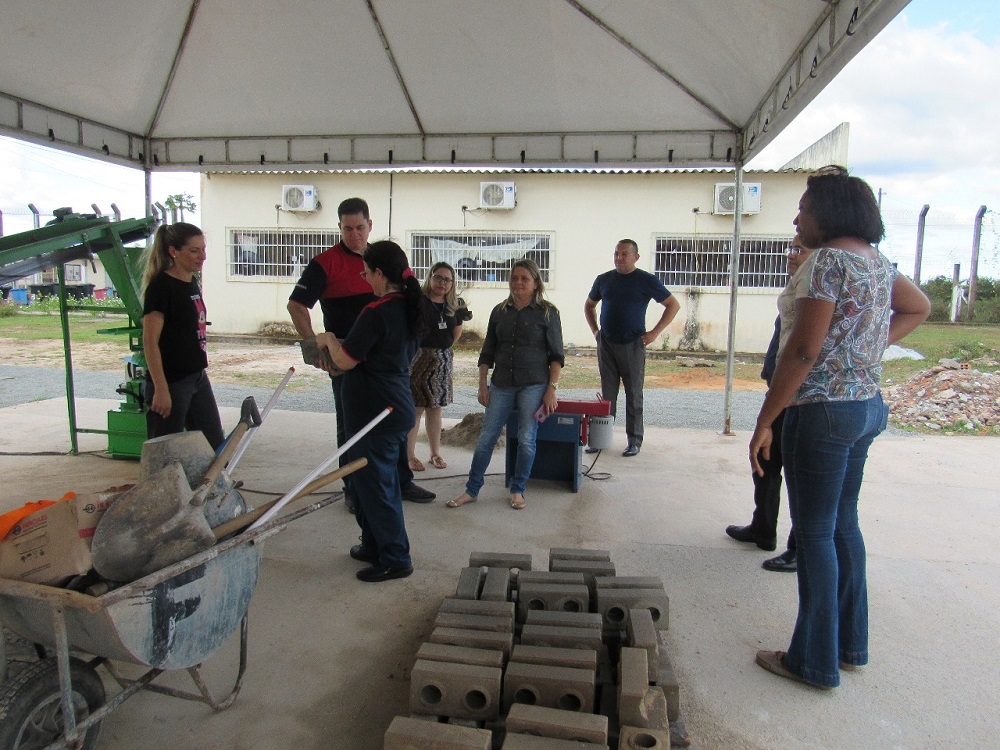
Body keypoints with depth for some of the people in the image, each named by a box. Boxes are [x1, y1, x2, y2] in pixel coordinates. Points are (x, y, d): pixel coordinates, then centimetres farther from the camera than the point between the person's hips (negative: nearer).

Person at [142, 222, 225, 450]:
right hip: (170, 382, -8)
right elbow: (150, 342, -18)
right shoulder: (161, 286, -15)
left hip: (197, 378, 9)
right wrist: (160, 389, -21)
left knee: (216, 449, 13)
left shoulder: (192, 283, 10)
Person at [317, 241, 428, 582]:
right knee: (384, 482, 20)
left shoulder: (376, 313, -21)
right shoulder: (410, 309, 7)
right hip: (399, 409, 9)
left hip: (374, 413, -9)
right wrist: (341, 343, 22)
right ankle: (376, 545, 35)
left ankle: (395, 558, 13)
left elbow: (345, 361, -17)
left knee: (374, 484, 3)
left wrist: (329, 339, 2)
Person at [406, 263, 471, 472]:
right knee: (415, 408, -3)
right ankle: (409, 455, 8)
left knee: (436, 407, 12)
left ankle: (435, 453, 23)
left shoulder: (452, 306, 10)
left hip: (443, 360, 6)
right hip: (418, 358, -5)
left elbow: (454, 338, 15)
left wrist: (460, 320, 1)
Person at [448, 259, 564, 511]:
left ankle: (517, 490, 17)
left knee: (526, 440, 0)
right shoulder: (500, 311, 10)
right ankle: (471, 490, 13)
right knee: (486, 437, 2)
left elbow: (556, 355, -2)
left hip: (533, 385, -3)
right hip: (501, 384, 3)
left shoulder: (547, 313, 0)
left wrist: (552, 389, -9)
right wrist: (482, 385, 6)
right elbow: (487, 352, 13)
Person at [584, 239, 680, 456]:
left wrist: (654, 333, -5)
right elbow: (589, 305, 24)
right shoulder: (603, 280, 8)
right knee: (607, 394, 7)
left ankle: (634, 440, 9)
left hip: (633, 345, -3)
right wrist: (594, 330, 10)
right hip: (606, 344, 3)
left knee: (634, 395, 2)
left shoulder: (647, 281, -2)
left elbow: (673, 305, 2)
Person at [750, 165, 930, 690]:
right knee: (843, 525, 18)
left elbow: (803, 351, -22)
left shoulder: (829, 260, -16)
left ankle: (816, 662, 14)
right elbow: (918, 308, 29)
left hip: (823, 411, -9)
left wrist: (764, 422, -18)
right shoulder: (878, 261, 12)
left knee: (814, 533, 1)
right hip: (866, 406, 9)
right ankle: (851, 646, 31)